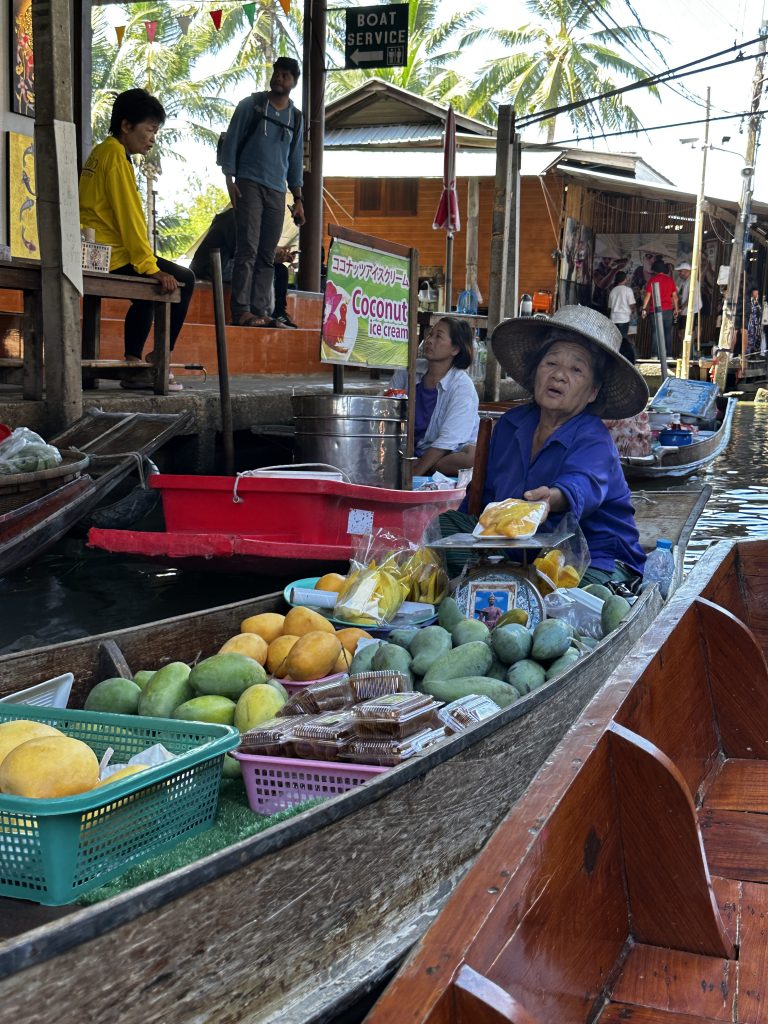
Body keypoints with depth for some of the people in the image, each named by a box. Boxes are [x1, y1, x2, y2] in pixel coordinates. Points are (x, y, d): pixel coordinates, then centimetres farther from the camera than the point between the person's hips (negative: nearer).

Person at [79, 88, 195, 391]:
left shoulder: (100, 153, 21)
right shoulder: (116, 155, -10)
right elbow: (129, 217, -18)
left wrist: (148, 264, 15)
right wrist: (151, 268, -21)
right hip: (112, 255, -10)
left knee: (149, 291, 24)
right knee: (182, 280, -7)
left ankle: (133, 364, 20)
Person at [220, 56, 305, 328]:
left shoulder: (296, 118, 16)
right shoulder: (251, 106, 4)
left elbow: (295, 160, 20)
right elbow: (231, 143, 3)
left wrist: (298, 198, 13)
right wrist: (229, 180, -8)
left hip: (277, 192, 4)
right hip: (249, 184, -4)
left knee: (267, 255, 1)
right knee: (248, 249, -13)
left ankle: (259, 311, 2)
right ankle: (241, 310, -15)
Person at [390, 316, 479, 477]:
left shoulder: (462, 387, -13)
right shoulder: (407, 372, 2)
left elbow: (447, 440, -20)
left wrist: (413, 475, -28)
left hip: (447, 457, -4)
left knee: (473, 455, -36)